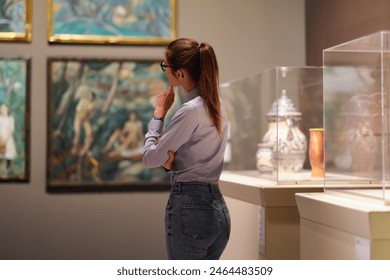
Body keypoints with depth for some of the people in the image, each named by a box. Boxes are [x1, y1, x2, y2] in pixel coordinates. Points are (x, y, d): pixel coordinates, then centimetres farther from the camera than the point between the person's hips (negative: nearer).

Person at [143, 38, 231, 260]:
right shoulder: (217, 105, 11)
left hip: (190, 208, -9)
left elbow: (150, 158, -9)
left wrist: (159, 113, 3)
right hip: (218, 209, 9)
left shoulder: (191, 110, -17)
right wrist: (169, 157, -2)